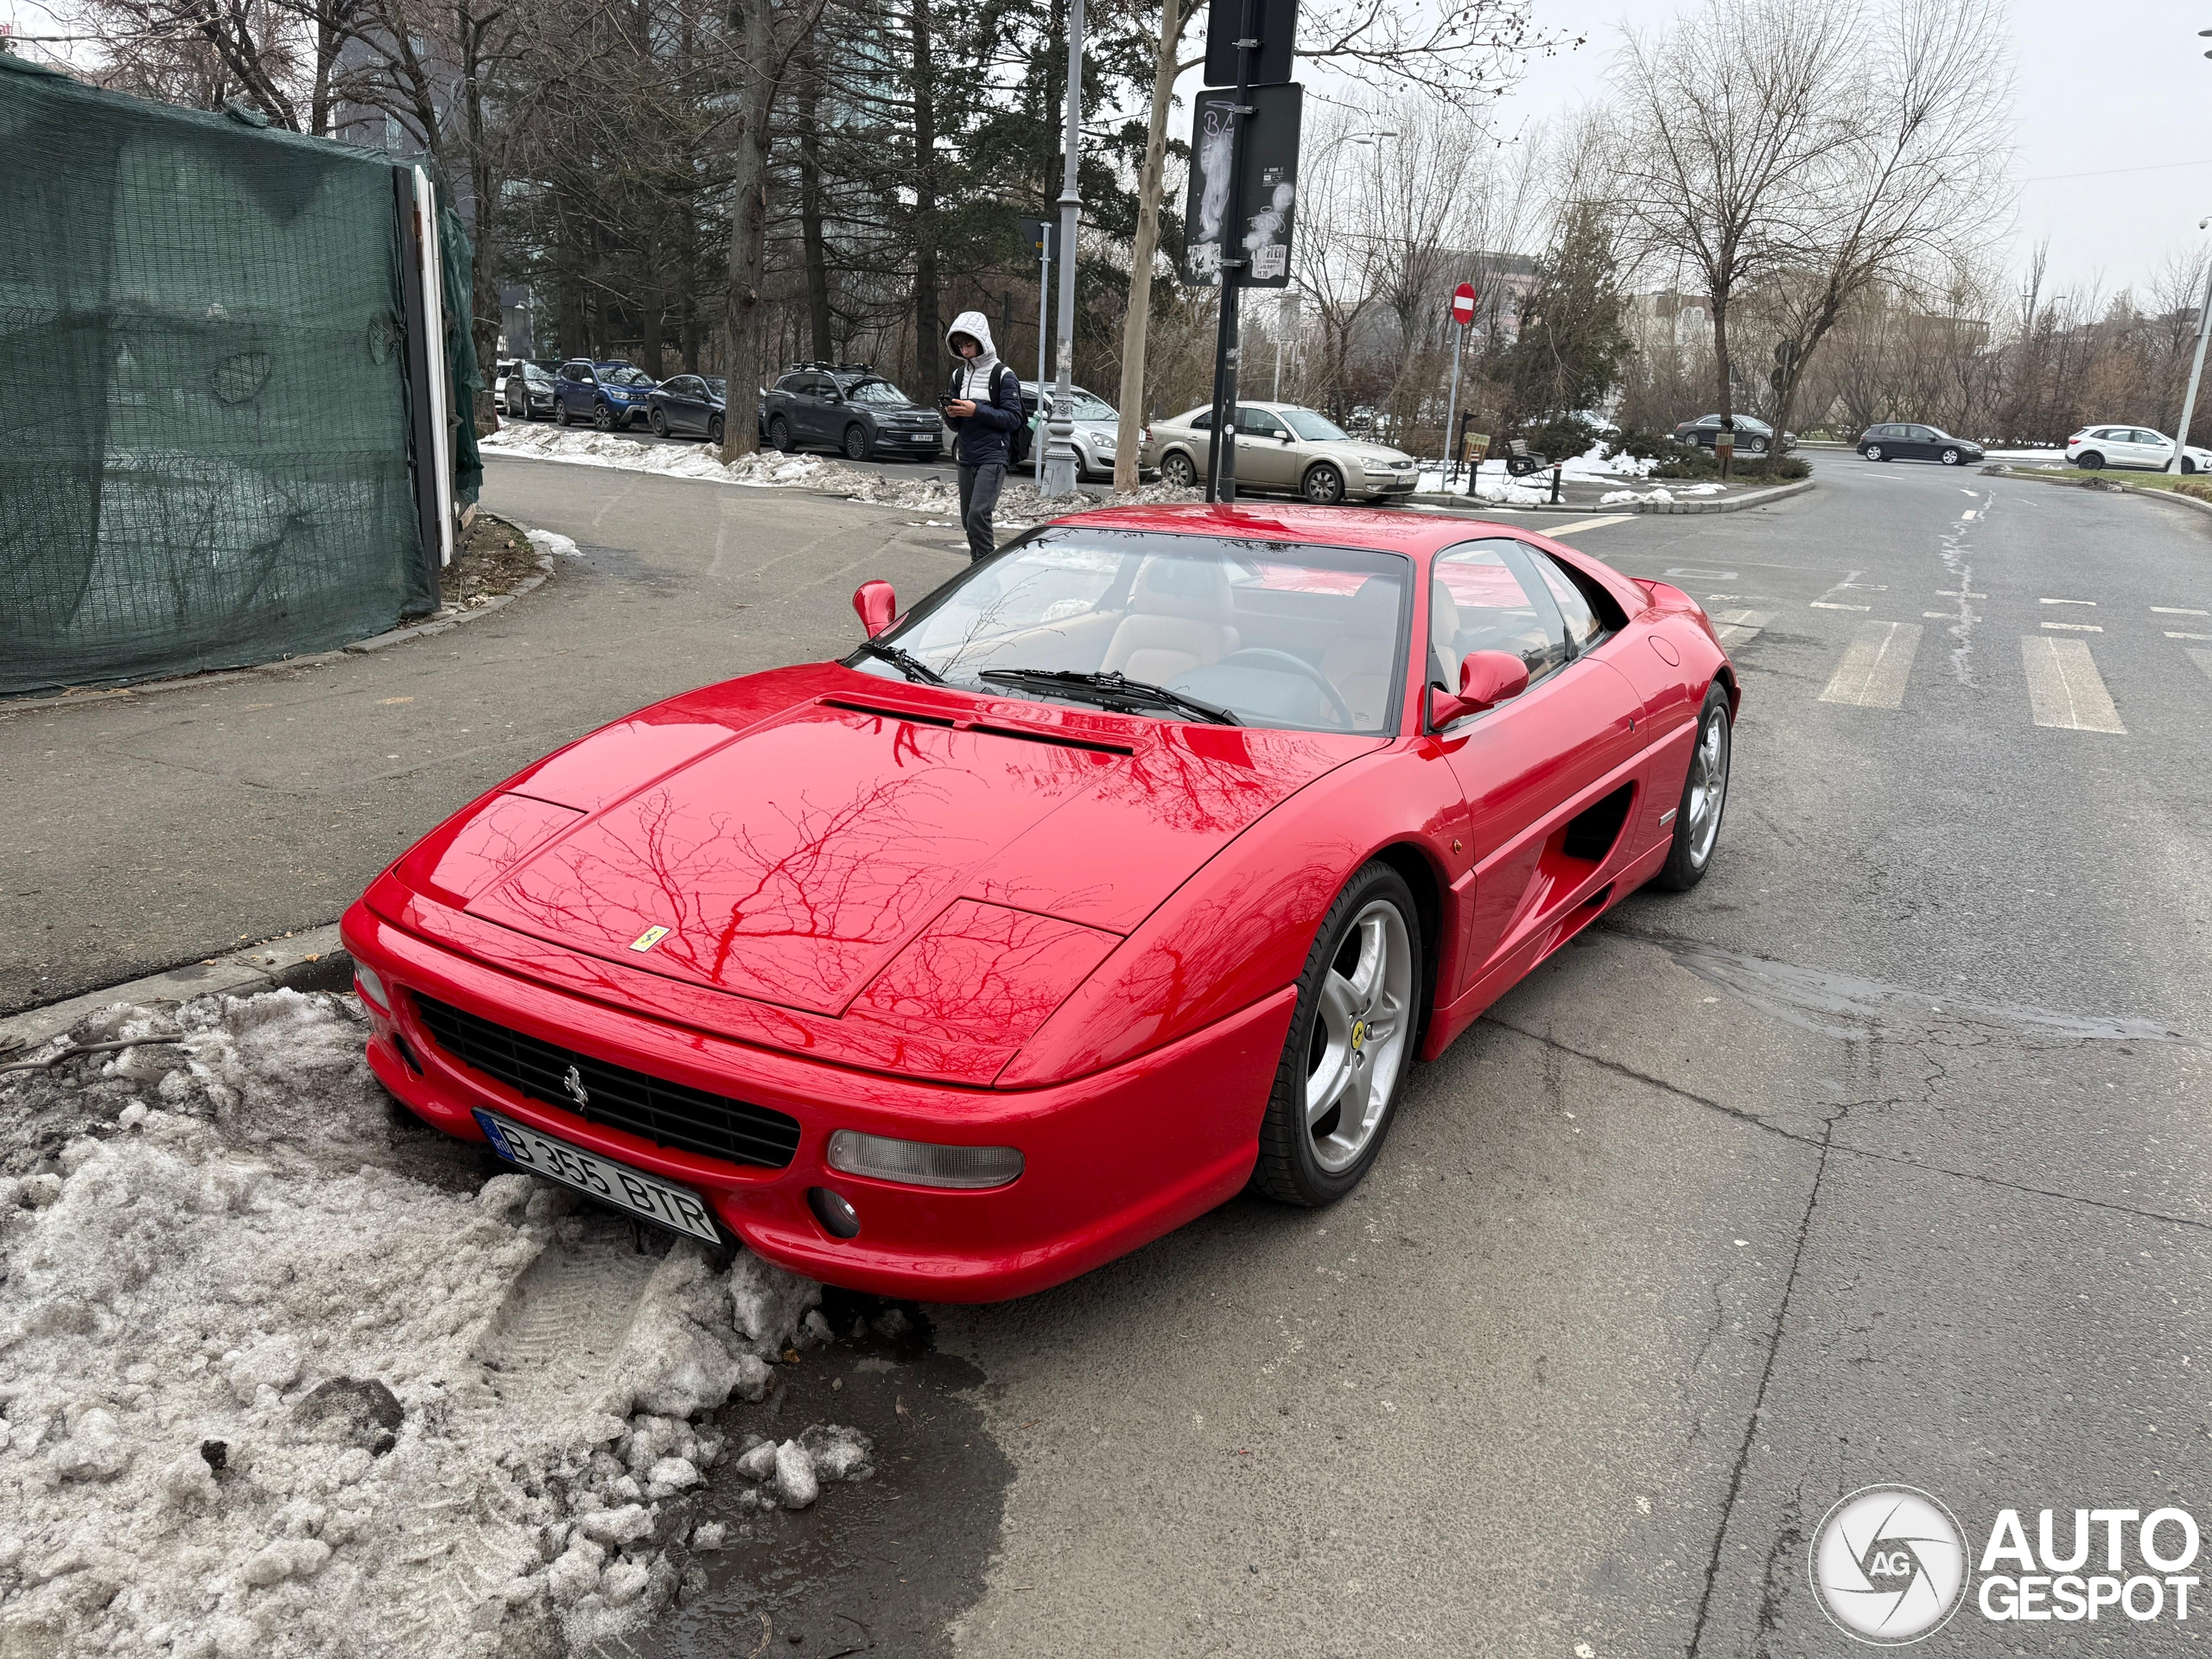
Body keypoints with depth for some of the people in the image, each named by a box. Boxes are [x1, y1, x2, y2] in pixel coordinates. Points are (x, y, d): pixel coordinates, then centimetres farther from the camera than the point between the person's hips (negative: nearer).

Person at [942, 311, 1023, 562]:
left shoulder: (1003, 375, -5)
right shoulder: (959, 375, 14)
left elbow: (1013, 418, -11)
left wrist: (977, 411, -19)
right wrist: (951, 414, -6)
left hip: (993, 458, -7)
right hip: (966, 458, 7)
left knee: (978, 515, -21)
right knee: (968, 520, 9)